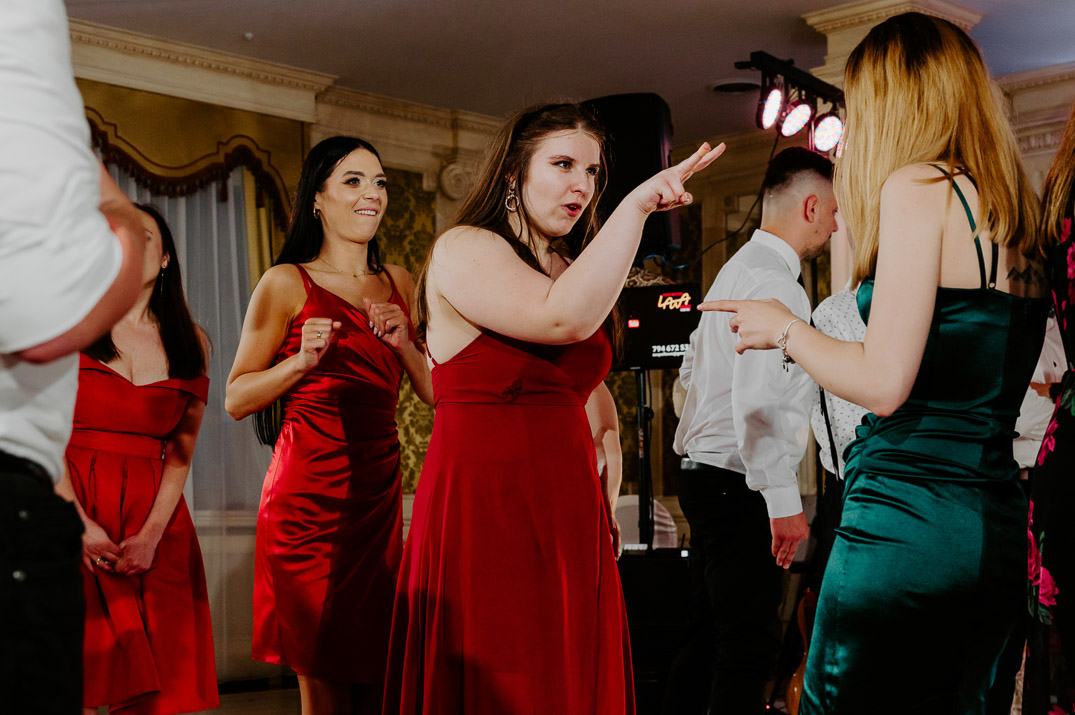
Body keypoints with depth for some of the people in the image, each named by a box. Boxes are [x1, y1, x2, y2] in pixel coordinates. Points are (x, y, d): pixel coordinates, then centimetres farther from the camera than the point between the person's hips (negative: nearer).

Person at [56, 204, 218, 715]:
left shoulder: (192, 342, 12)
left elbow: (181, 452, 6)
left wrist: (152, 533, -7)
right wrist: (79, 522, -14)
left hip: (156, 520, 2)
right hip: (73, 508, -2)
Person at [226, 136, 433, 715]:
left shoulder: (397, 283, 16)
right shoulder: (287, 283, 1)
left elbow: (436, 393, 16)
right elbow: (236, 399, 0)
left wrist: (404, 343, -1)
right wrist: (301, 362, -14)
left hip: (380, 490, 5)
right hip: (310, 491, -5)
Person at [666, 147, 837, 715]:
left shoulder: (736, 270, 17)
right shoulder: (775, 284, -16)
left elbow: (692, 369, 24)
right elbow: (757, 403, -25)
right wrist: (783, 501, -24)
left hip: (701, 471, 11)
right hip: (738, 486, -11)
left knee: (711, 630, 17)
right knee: (750, 646, -7)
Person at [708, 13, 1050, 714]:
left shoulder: (919, 184, -9)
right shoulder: (1019, 214, 15)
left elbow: (883, 384, -15)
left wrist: (786, 329, 2)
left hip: (907, 517, -8)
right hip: (999, 530, 8)